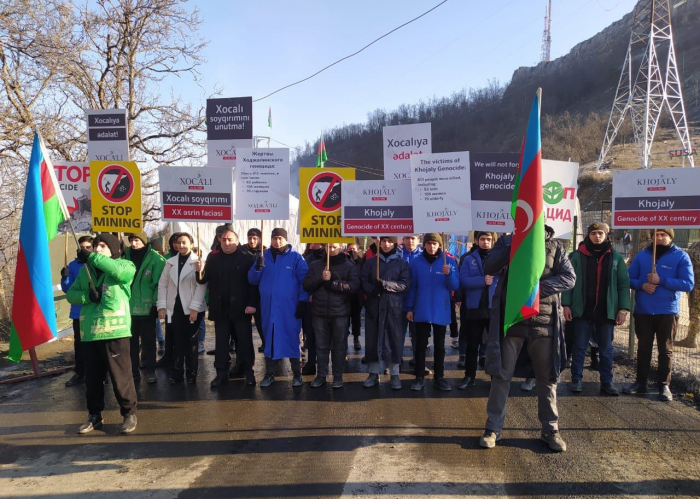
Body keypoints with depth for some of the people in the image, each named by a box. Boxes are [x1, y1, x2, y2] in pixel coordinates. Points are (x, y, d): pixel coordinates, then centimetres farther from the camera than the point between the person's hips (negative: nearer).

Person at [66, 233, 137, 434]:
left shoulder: (124, 265, 0)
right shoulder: (85, 270, 15)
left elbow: (119, 270, -24)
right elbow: (71, 295, 12)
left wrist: (91, 257, -18)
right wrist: (87, 295, -10)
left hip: (115, 330, -5)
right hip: (89, 331, 5)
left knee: (120, 375, -2)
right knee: (92, 377, 15)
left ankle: (129, 413, 13)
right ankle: (94, 414, 30)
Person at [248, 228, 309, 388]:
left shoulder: (296, 257, -2)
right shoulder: (264, 256, 8)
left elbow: (304, 281, -4)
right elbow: (252, 280, 4)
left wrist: (303, 302, -9)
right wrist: (258, 267, -15)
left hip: (290, 308, -3)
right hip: (269, 307, 3)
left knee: (292, 339, 5)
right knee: (269, 340, 10)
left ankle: (297, 374, 17)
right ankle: (269, 374, 21)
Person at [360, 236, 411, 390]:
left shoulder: (402, 263, 5)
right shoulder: (371, 262, 10)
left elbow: (405, 284, -5)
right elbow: (363, 280, 3)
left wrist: (385, 284, -17)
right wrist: (372, 290, -16)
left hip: (394, 307, -1)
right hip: (374, 306, 2)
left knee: (394, 339, 2)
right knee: (373, 339, 5)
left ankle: (394, 375, 14)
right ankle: (374, 373, 17)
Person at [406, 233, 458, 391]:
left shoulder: (449, 261, -2)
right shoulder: (417, 262, 1)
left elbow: (455, 286, -5)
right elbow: (413, 286, 4)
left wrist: (448, 274, -24)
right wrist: (409, 308, 1)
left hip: (441, 311, 0)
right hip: (421, 311, 0)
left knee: (439, 346, 11)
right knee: (420, 345, 6)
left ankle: (439, 377, 21)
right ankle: (419, 377, 14)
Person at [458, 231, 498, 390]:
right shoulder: (469, 259, 4)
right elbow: (464, 281, -8)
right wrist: (483, 280, -20)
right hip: (474, 308, 0)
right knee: (472, 344, 10)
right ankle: (469, 376, 22)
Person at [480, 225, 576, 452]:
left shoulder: (553, 245, 5)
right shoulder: (506, 242, 5)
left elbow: (569, 278, -2)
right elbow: (488, 267, -9)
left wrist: (539, 287, -18)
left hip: (543, 320, 1)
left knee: (547, 376, 10)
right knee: (501, 374, 4)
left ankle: (550, 429, 25)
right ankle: (493, 428, 15)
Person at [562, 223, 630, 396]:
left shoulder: (616, 258, 4)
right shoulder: (577, 256, 0)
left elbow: (624, 284, 4)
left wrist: (623, 309, -3)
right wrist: (566, 304, -7)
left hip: (607, 312, 1)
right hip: (582, 310, -1)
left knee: (606, 349, 9)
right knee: (579, 347, 6)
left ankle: (607, 382, 19)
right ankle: (576, 379, 15)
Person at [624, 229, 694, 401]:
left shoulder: (681, 256, -2)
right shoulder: (642, 255, 7)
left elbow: (688, 284, -10)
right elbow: (629, 279, 7)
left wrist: (661, 280, -19)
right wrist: (642, 285, -14)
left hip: (668, 311, -2)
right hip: (642, 311, 3)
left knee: (665, 349, 6)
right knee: (643, 347, 11)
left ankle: (664, 385, 15)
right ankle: (641, 382, 21)